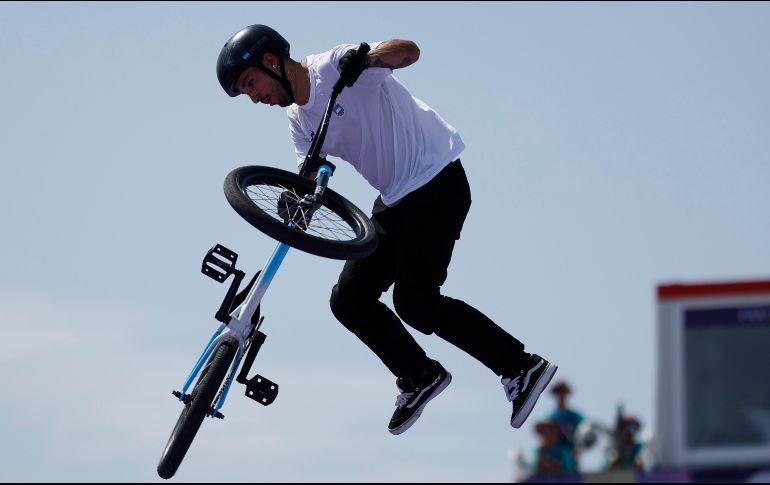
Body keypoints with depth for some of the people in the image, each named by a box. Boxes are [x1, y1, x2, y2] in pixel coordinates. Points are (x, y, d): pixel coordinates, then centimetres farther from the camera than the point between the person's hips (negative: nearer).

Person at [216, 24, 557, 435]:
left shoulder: (336, 65, -14)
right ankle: (419, 377, 22)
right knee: (349, 300, 4)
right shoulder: (299, 121, 9)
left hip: (438, 182, -9)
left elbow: (408, 50, -28)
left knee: (415, 303, -17)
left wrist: (366, 58, -49)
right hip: (395, 200, 9)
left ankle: (522, 368, -7)